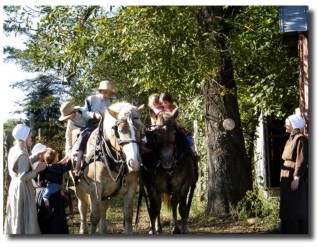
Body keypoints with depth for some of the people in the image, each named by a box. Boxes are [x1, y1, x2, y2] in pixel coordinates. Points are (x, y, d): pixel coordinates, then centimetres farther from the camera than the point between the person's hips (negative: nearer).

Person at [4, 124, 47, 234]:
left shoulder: (13, 150, 5)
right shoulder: (22, 154, -23)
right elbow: (23, 177, -25)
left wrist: (38, 154, 15)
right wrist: (38, 169, -16)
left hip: (15, 186, 10)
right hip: (22, 188, -10)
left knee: (17, 217, 19)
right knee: (24, 218, 1)